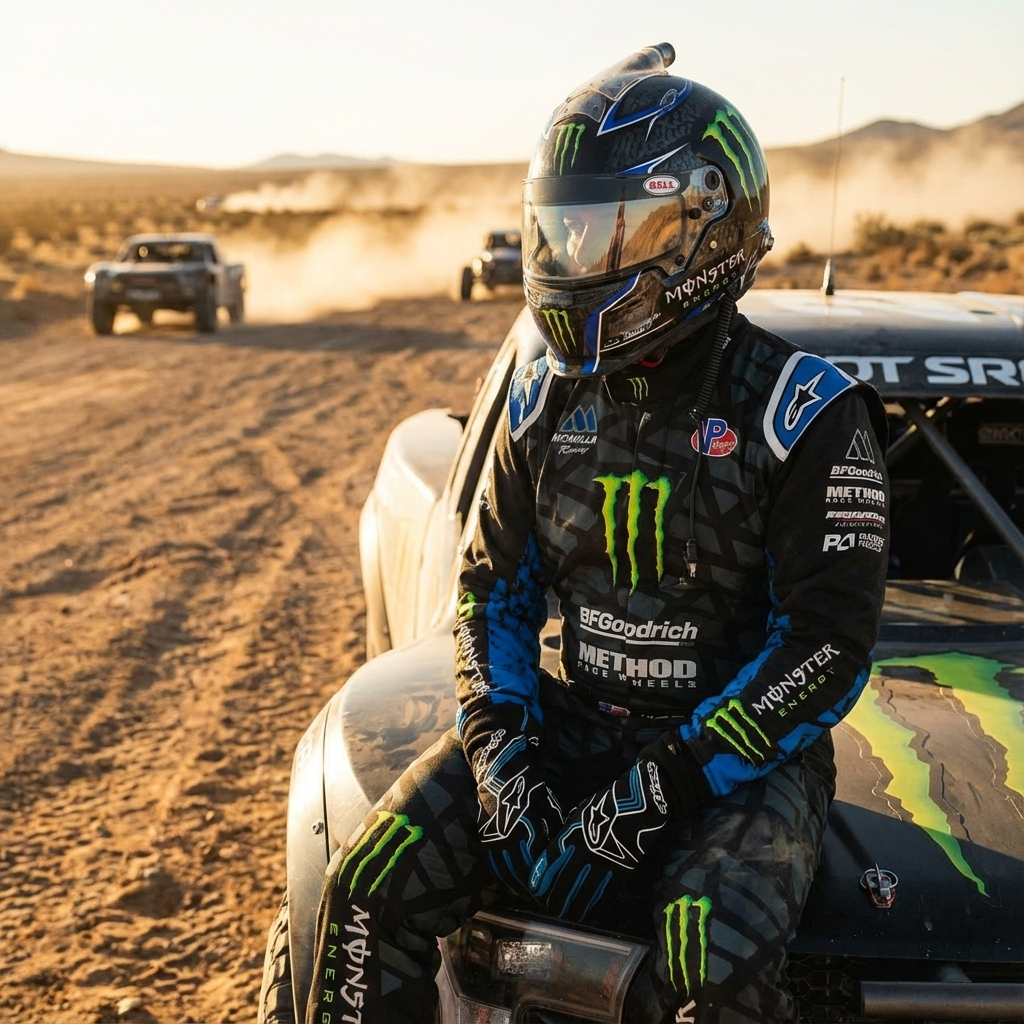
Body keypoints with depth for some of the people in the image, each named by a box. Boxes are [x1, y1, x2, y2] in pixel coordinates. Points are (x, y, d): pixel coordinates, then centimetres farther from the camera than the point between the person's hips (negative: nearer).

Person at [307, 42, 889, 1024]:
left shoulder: (806, 417, -11)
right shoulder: (547, 400, 5)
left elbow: (826, 648, -15)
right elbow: (493, 587, 11)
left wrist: (646, 798, -20)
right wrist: (500, 757, -7)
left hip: (738, 754, -4)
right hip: (570, 723, 4)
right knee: (370, 889, -14)